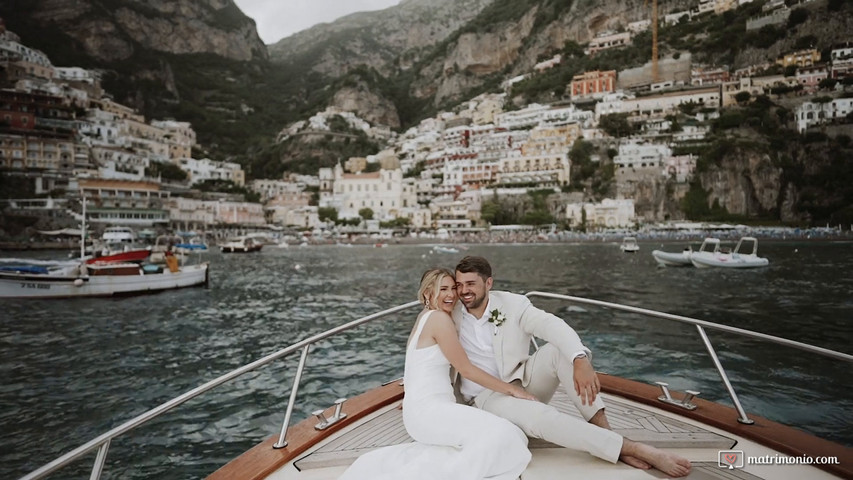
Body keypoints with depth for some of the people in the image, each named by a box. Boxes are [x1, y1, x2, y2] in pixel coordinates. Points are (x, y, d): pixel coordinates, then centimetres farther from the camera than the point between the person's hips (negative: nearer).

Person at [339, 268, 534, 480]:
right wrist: (510, 389, -1)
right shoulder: (439, 318, -10)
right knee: (498, 435, -24)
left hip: (426, 408, 10)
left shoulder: (426, 317, 19)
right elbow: (466, 369, -8)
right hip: (428, 409, -10)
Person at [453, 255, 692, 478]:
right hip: (488, 395, -2)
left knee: (561, 348, -25)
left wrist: (581, 360, -41)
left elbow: (553, 325, -24)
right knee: (537, 415, -33)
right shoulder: (451, 314, -6)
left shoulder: (513, 304, -10)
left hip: (523, 380, 2)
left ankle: (603, 429, -24)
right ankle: (633, 448, -29)